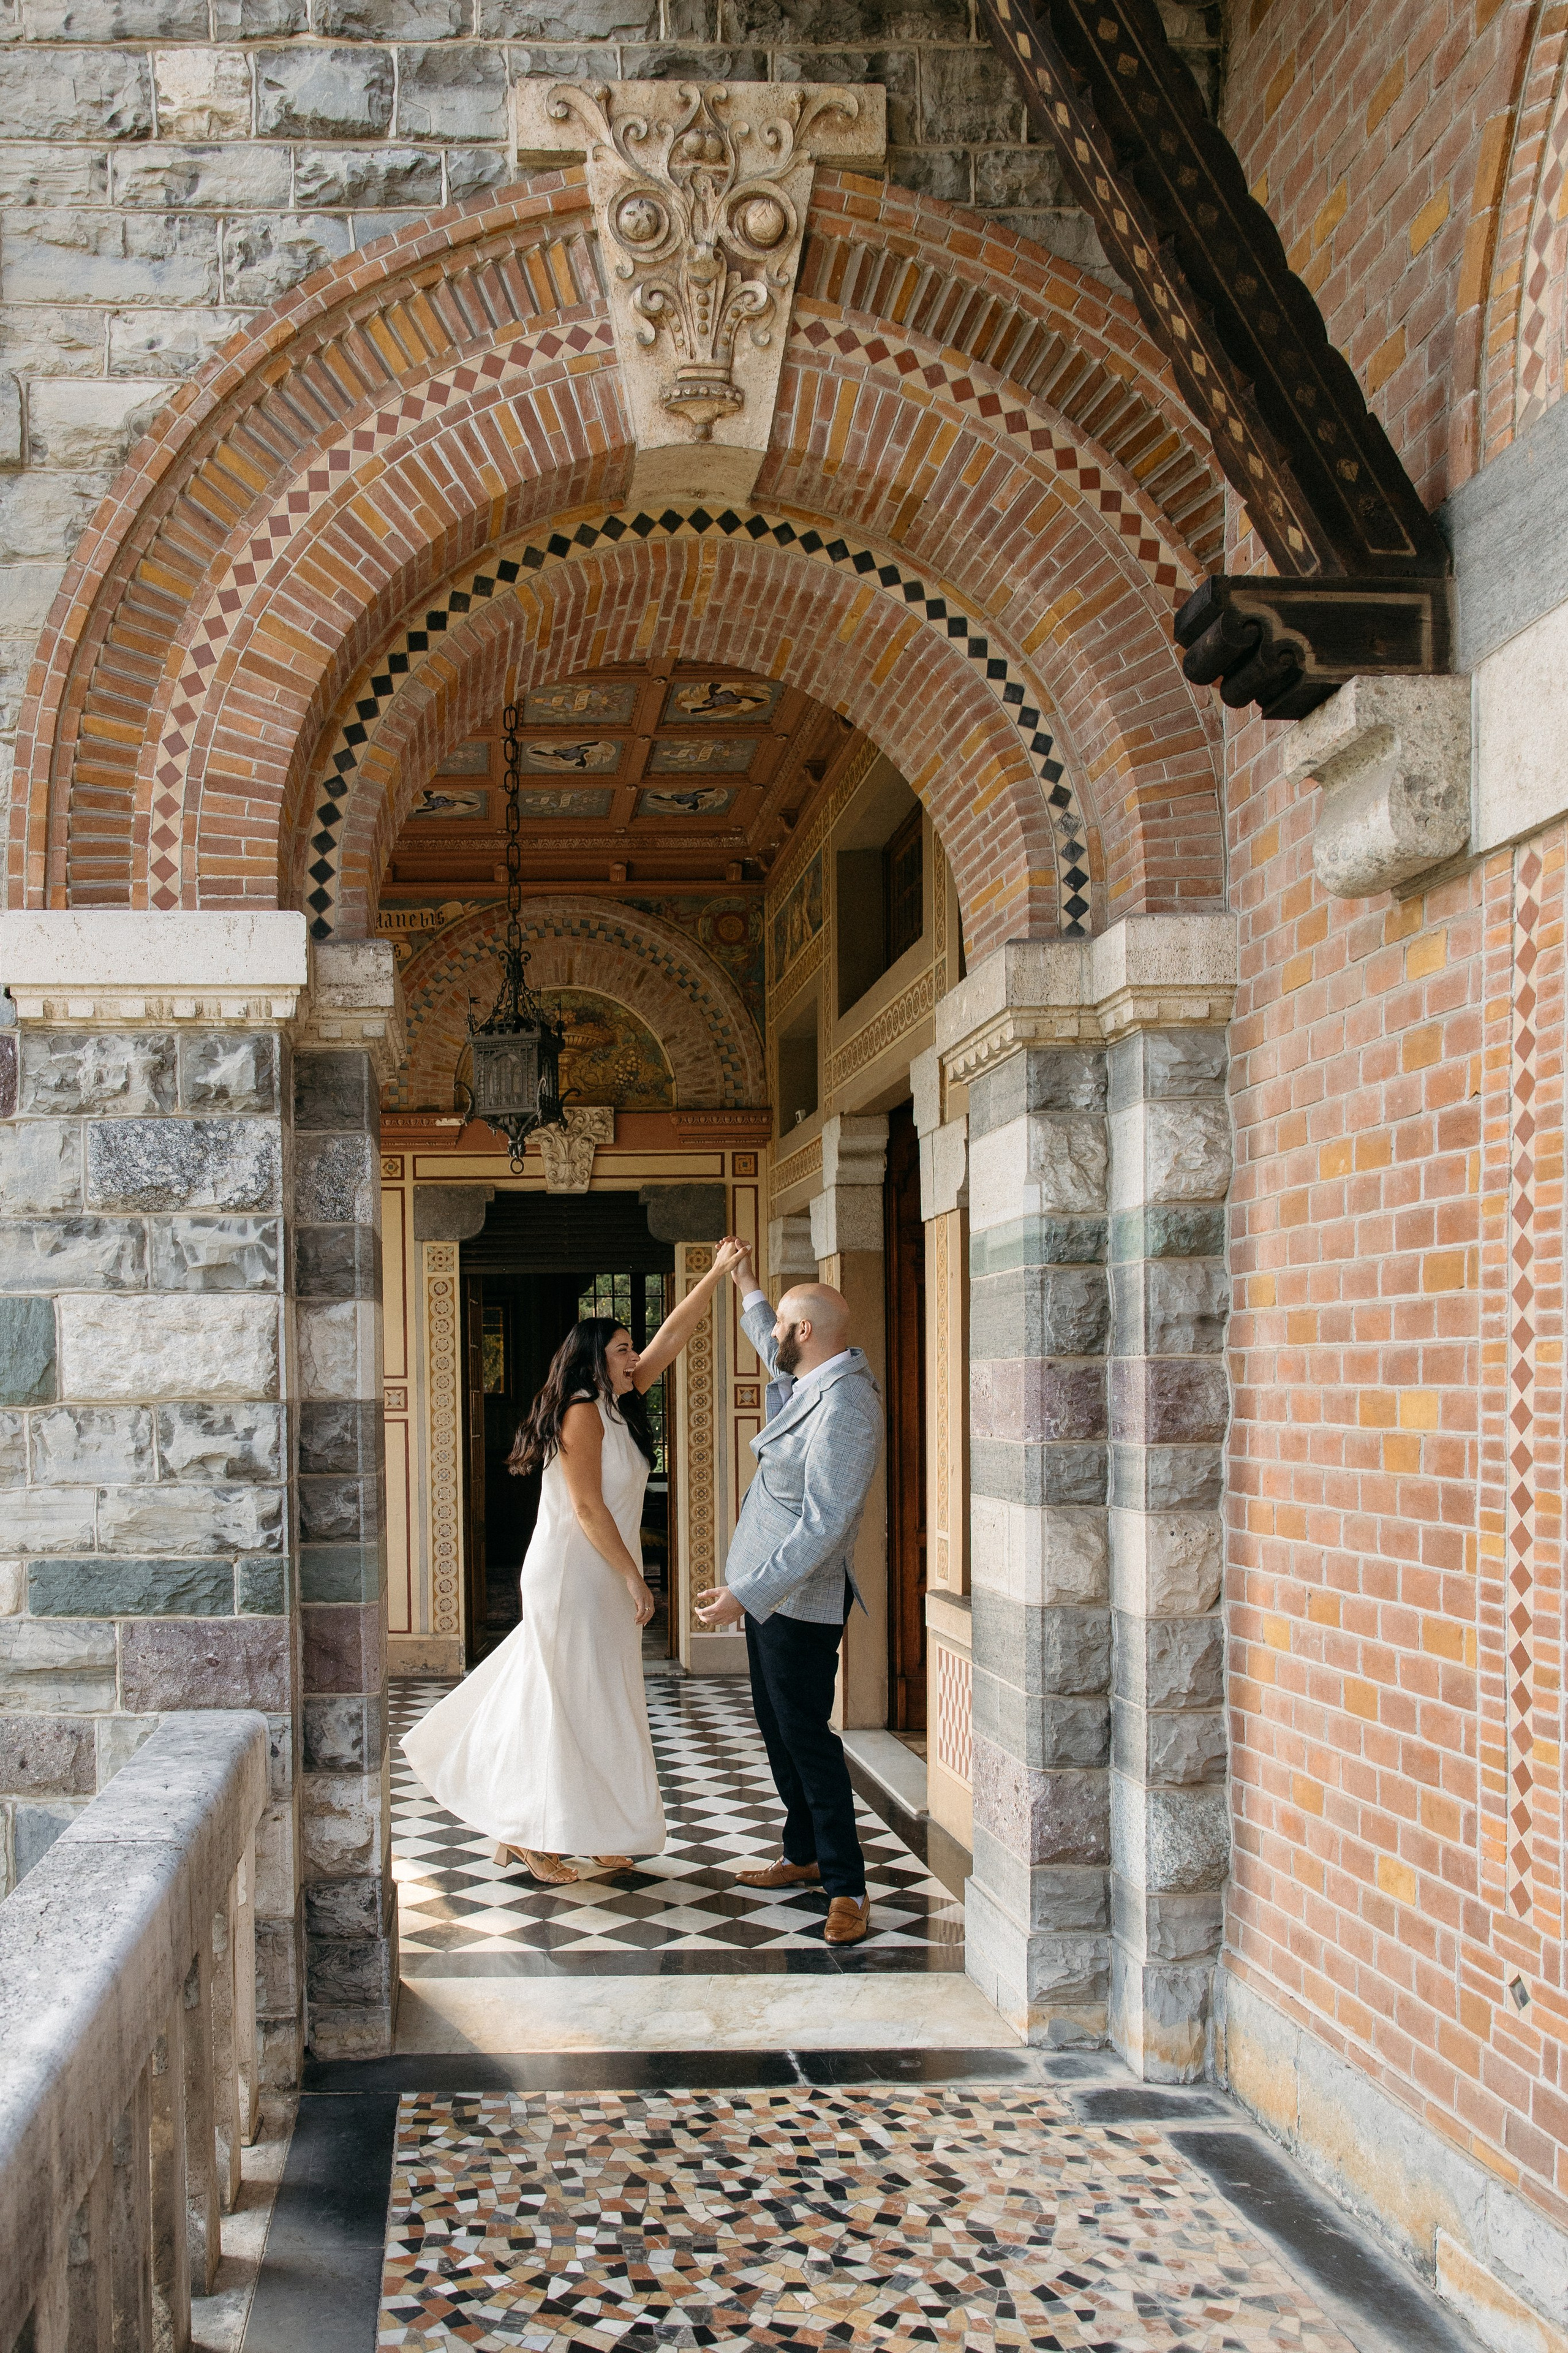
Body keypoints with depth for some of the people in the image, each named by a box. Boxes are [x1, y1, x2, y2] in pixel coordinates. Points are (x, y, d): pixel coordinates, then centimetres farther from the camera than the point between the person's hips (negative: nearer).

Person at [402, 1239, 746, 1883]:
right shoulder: (583, 1413, -15)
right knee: (571, 1705, -4)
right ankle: (537, 1841, 5)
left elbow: (673, 1335, 14)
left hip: (600, 1578, 9)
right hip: (572, 1576, -9)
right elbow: (588, 1508, -19)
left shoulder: (619, 1406, 10)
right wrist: (634, 1578, -18)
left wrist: (717, 1274, 13)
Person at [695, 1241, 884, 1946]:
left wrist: (747, 1594, -30)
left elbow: (823, 1525, -29)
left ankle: (846, 1887, -2)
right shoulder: (809, 1379, 6)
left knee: (807, 1736, -7)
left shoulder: (844, 1407, -25)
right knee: (777, 1728, 17)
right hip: (769, 1591, 10)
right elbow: (776, 1357, 35)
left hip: (799, 1601, -10)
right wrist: (745, 1286, 40)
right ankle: (805, 1856, 29)